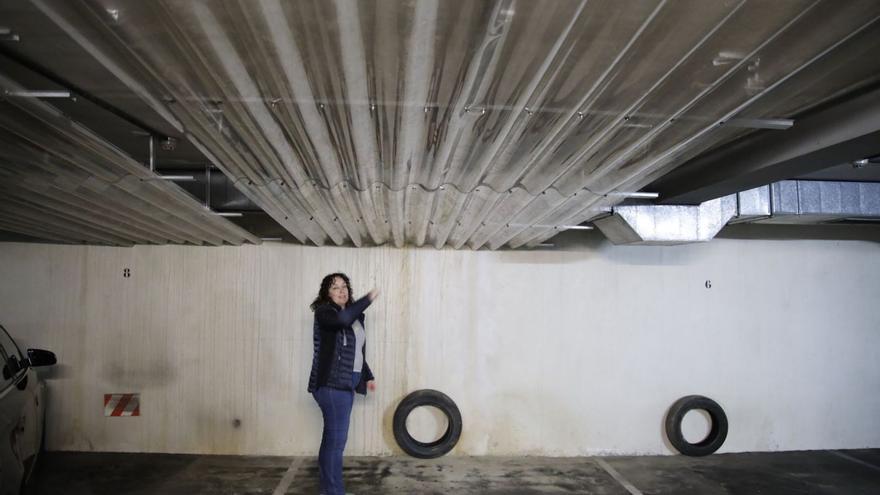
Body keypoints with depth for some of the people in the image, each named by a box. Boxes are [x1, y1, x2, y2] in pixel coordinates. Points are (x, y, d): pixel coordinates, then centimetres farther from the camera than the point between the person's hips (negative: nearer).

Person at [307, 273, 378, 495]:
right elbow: (342, 319, -32)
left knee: (333, 436, 14)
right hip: (331, 383, -8)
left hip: (346, 383, 8)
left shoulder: (353, 315, 16)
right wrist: (368, 299, -23)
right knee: (337, 437, -7)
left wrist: (367, 376, 26)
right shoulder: (324, 311, -8)